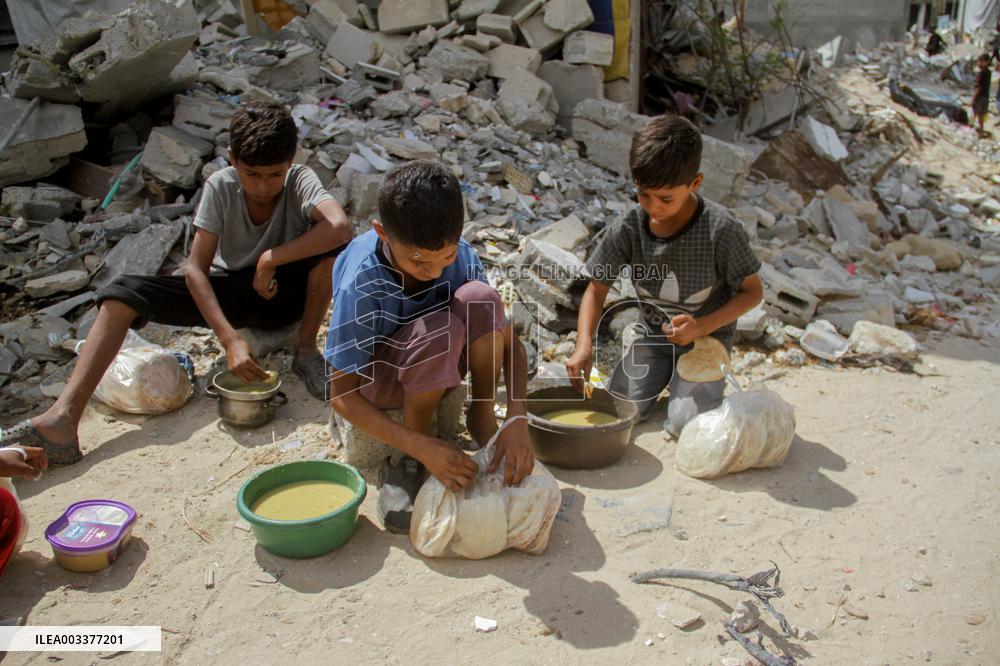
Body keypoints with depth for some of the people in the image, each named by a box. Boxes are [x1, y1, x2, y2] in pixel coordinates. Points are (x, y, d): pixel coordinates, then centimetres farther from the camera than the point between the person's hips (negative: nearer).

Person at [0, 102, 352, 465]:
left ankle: (306, 350, -16)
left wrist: (271, 259, -34)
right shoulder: (220, 186, -14)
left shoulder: (300, 180, -17)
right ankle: (64, 417, -31)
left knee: (333, 245, -31)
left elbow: (341, 227, -39)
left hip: (287, 291, -2)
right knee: (125, 292, -19)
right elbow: (196, 269, -19)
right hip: (232, 291, 2)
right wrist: (230, 339, -33)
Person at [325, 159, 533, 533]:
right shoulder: (360, 286, -32)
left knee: (480, 299, -29)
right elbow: (342, 395, -25)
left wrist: (517, 420, -31)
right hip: (376, 376, -3)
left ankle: (483, 422, -8)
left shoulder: (460, 256, -21)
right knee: (440, 329, -37)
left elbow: (509, 343, -14)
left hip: (440, 368, 4)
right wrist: (424, 448, -35)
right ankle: (404, 463, -14)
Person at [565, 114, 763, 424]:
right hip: (654, 336, 3)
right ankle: (661, 377, 21)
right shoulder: (627, 229, -16)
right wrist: (584, 346, -24)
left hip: (708, 337, -2)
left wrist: (701, 326, -26)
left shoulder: (721, 229, -24)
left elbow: (752, 292, -11)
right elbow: (597, 288, -7)